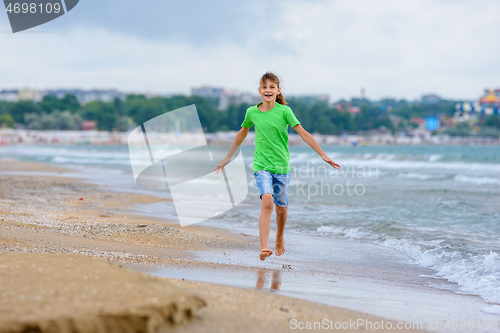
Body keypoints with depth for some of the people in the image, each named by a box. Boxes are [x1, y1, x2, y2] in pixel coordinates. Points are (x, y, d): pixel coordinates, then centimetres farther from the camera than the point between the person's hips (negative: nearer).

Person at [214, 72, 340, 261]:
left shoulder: (284, 111, -5)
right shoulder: (252, 112, 1)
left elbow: (303, 134, -7)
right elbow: (242, 134, 17)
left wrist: (323, 155, -11)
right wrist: (227, 158, 24)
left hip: (281, 166, 1)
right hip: (261, 165, -1)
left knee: (281, 207, 10)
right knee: (267, 201, -23)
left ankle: (280, 239, 39)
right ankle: (264, 247, -28)